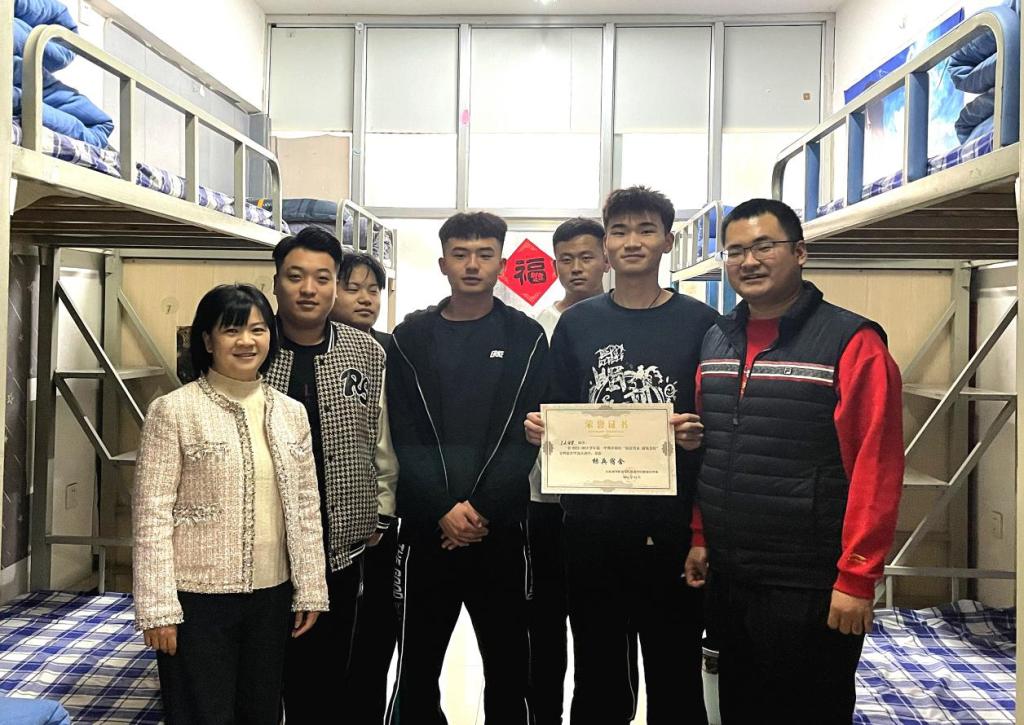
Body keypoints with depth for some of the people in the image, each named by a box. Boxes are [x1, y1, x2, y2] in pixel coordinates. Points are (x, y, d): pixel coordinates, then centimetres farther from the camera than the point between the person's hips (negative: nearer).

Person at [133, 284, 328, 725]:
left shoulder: (290, 413, 5)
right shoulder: (173, 411, -9)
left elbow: (305, 509, 7)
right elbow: (152, 513, -10)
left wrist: (310, 590, 6)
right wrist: (157, 606, -12)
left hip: (271, 596, 5)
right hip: (197, 596, -4)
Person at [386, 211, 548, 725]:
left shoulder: (526, 338, 3)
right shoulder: (411, 338, 5)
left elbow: (526, 436, -4)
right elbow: (405, 438, -2)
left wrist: (481, 508, -13)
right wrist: (444, 510, -13)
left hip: (502, 528, 0)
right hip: (426, 530, 1)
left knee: (508, 669, 11)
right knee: (416, 672, 10)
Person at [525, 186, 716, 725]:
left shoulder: (699, 323, 2)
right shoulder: (577, 323, 8)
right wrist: (539, 429, -9)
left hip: (672, 525, -1)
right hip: (592, 524, 2)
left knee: (676, 680, 10)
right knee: (598, 682, 13)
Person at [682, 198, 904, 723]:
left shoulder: (852, 342, -11)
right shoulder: (715, 341, 8)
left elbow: (875, 467, -15)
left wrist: (856, 577, -16)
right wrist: (700, 537, 11)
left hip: (810, 586, -6)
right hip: (724, 577, 6)